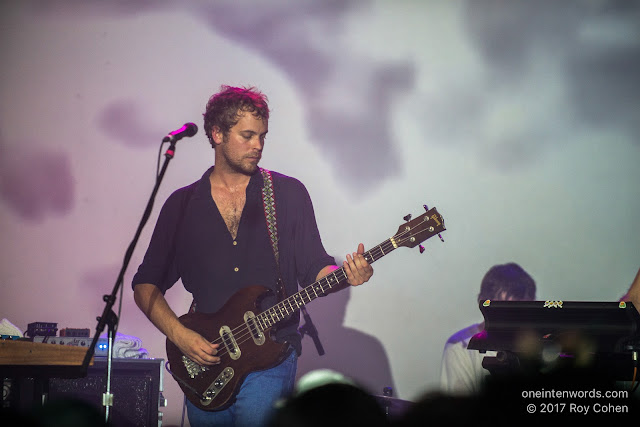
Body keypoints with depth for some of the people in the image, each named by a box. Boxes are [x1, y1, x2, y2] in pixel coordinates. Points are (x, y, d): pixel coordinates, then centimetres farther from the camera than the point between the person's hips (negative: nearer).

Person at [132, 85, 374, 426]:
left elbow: (313, 269, 5)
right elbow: (145, 285, 8)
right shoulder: (182, 204, 9)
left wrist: (345, 274, -18)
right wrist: (180, 335, -6)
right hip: (203, 363, 2)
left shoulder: (289, 194, 6)